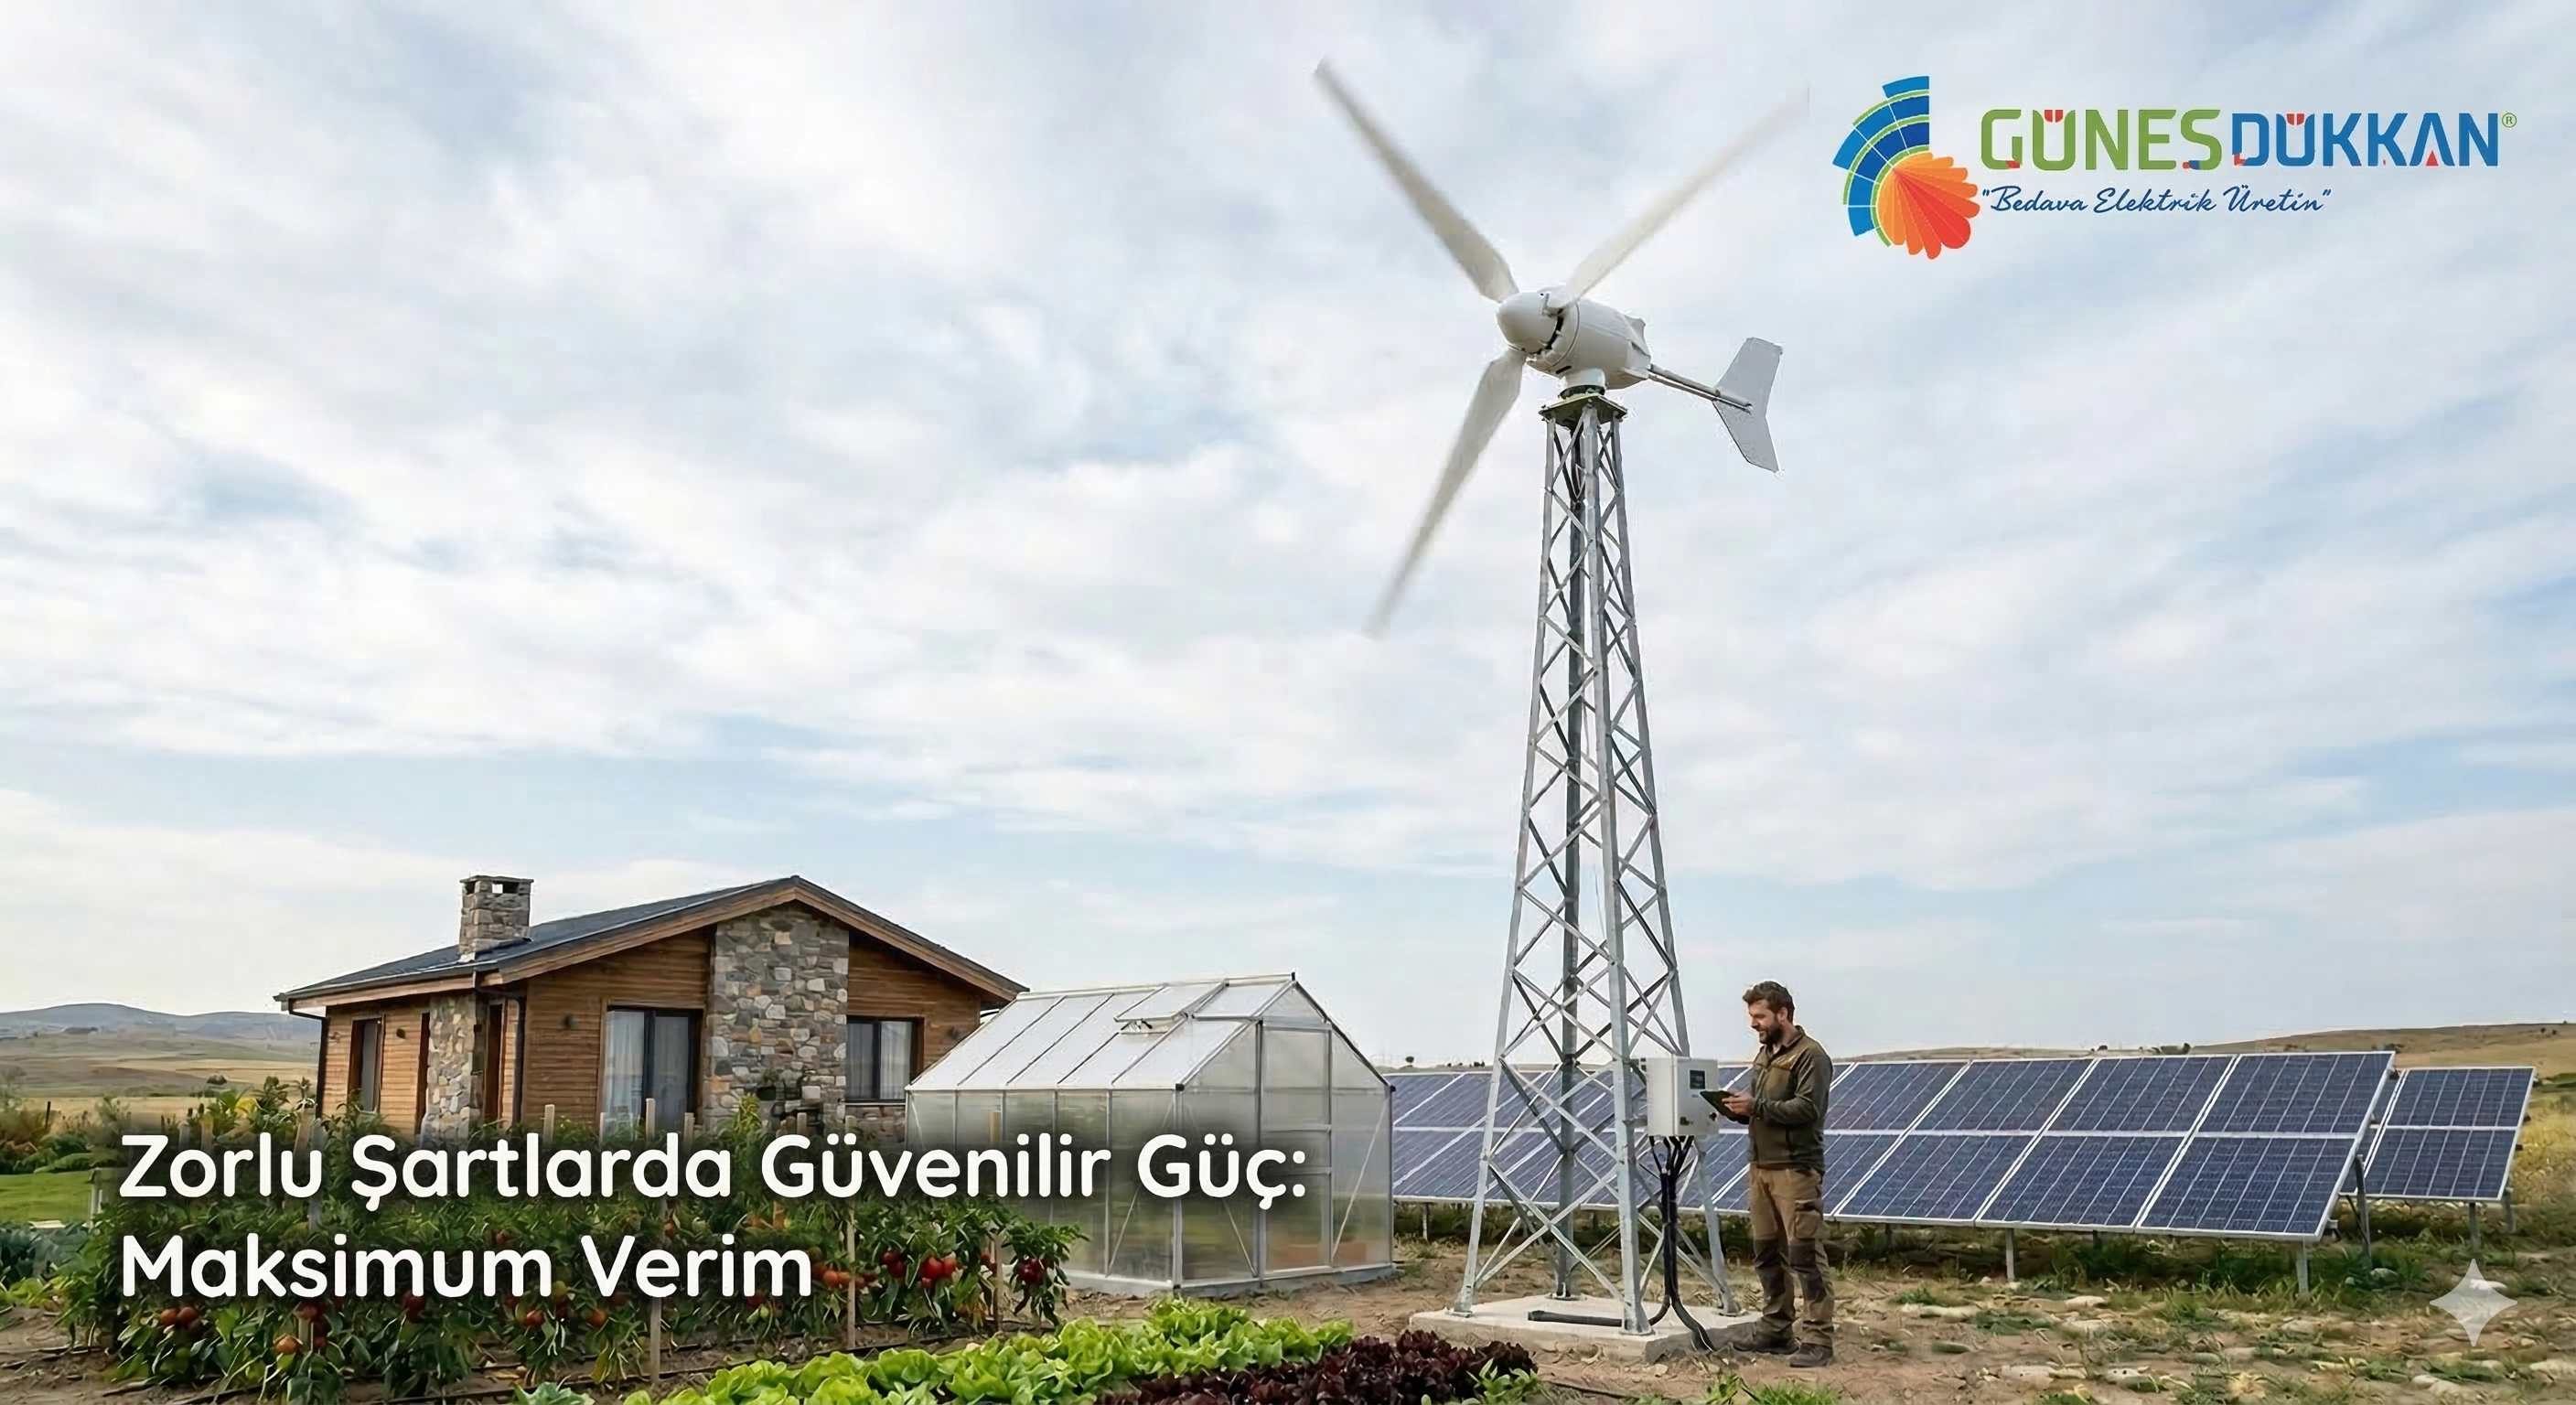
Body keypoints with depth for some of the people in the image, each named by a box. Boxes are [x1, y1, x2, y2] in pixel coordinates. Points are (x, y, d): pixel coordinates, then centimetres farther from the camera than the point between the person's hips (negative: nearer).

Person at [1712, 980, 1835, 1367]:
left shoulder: (1810, 1055, -8)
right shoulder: (1763, 1056, 19)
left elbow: (1807, 1109, -17)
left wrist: (1756, 1106, -20)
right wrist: (1735, 1108, 2)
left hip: (1795, 1170, -8)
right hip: (1760, 1167, 8)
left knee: (1804, 1255, -7)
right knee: (1766, 1253, 11)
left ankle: (1817, 1339, -5)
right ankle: (1775, 1327, 21)